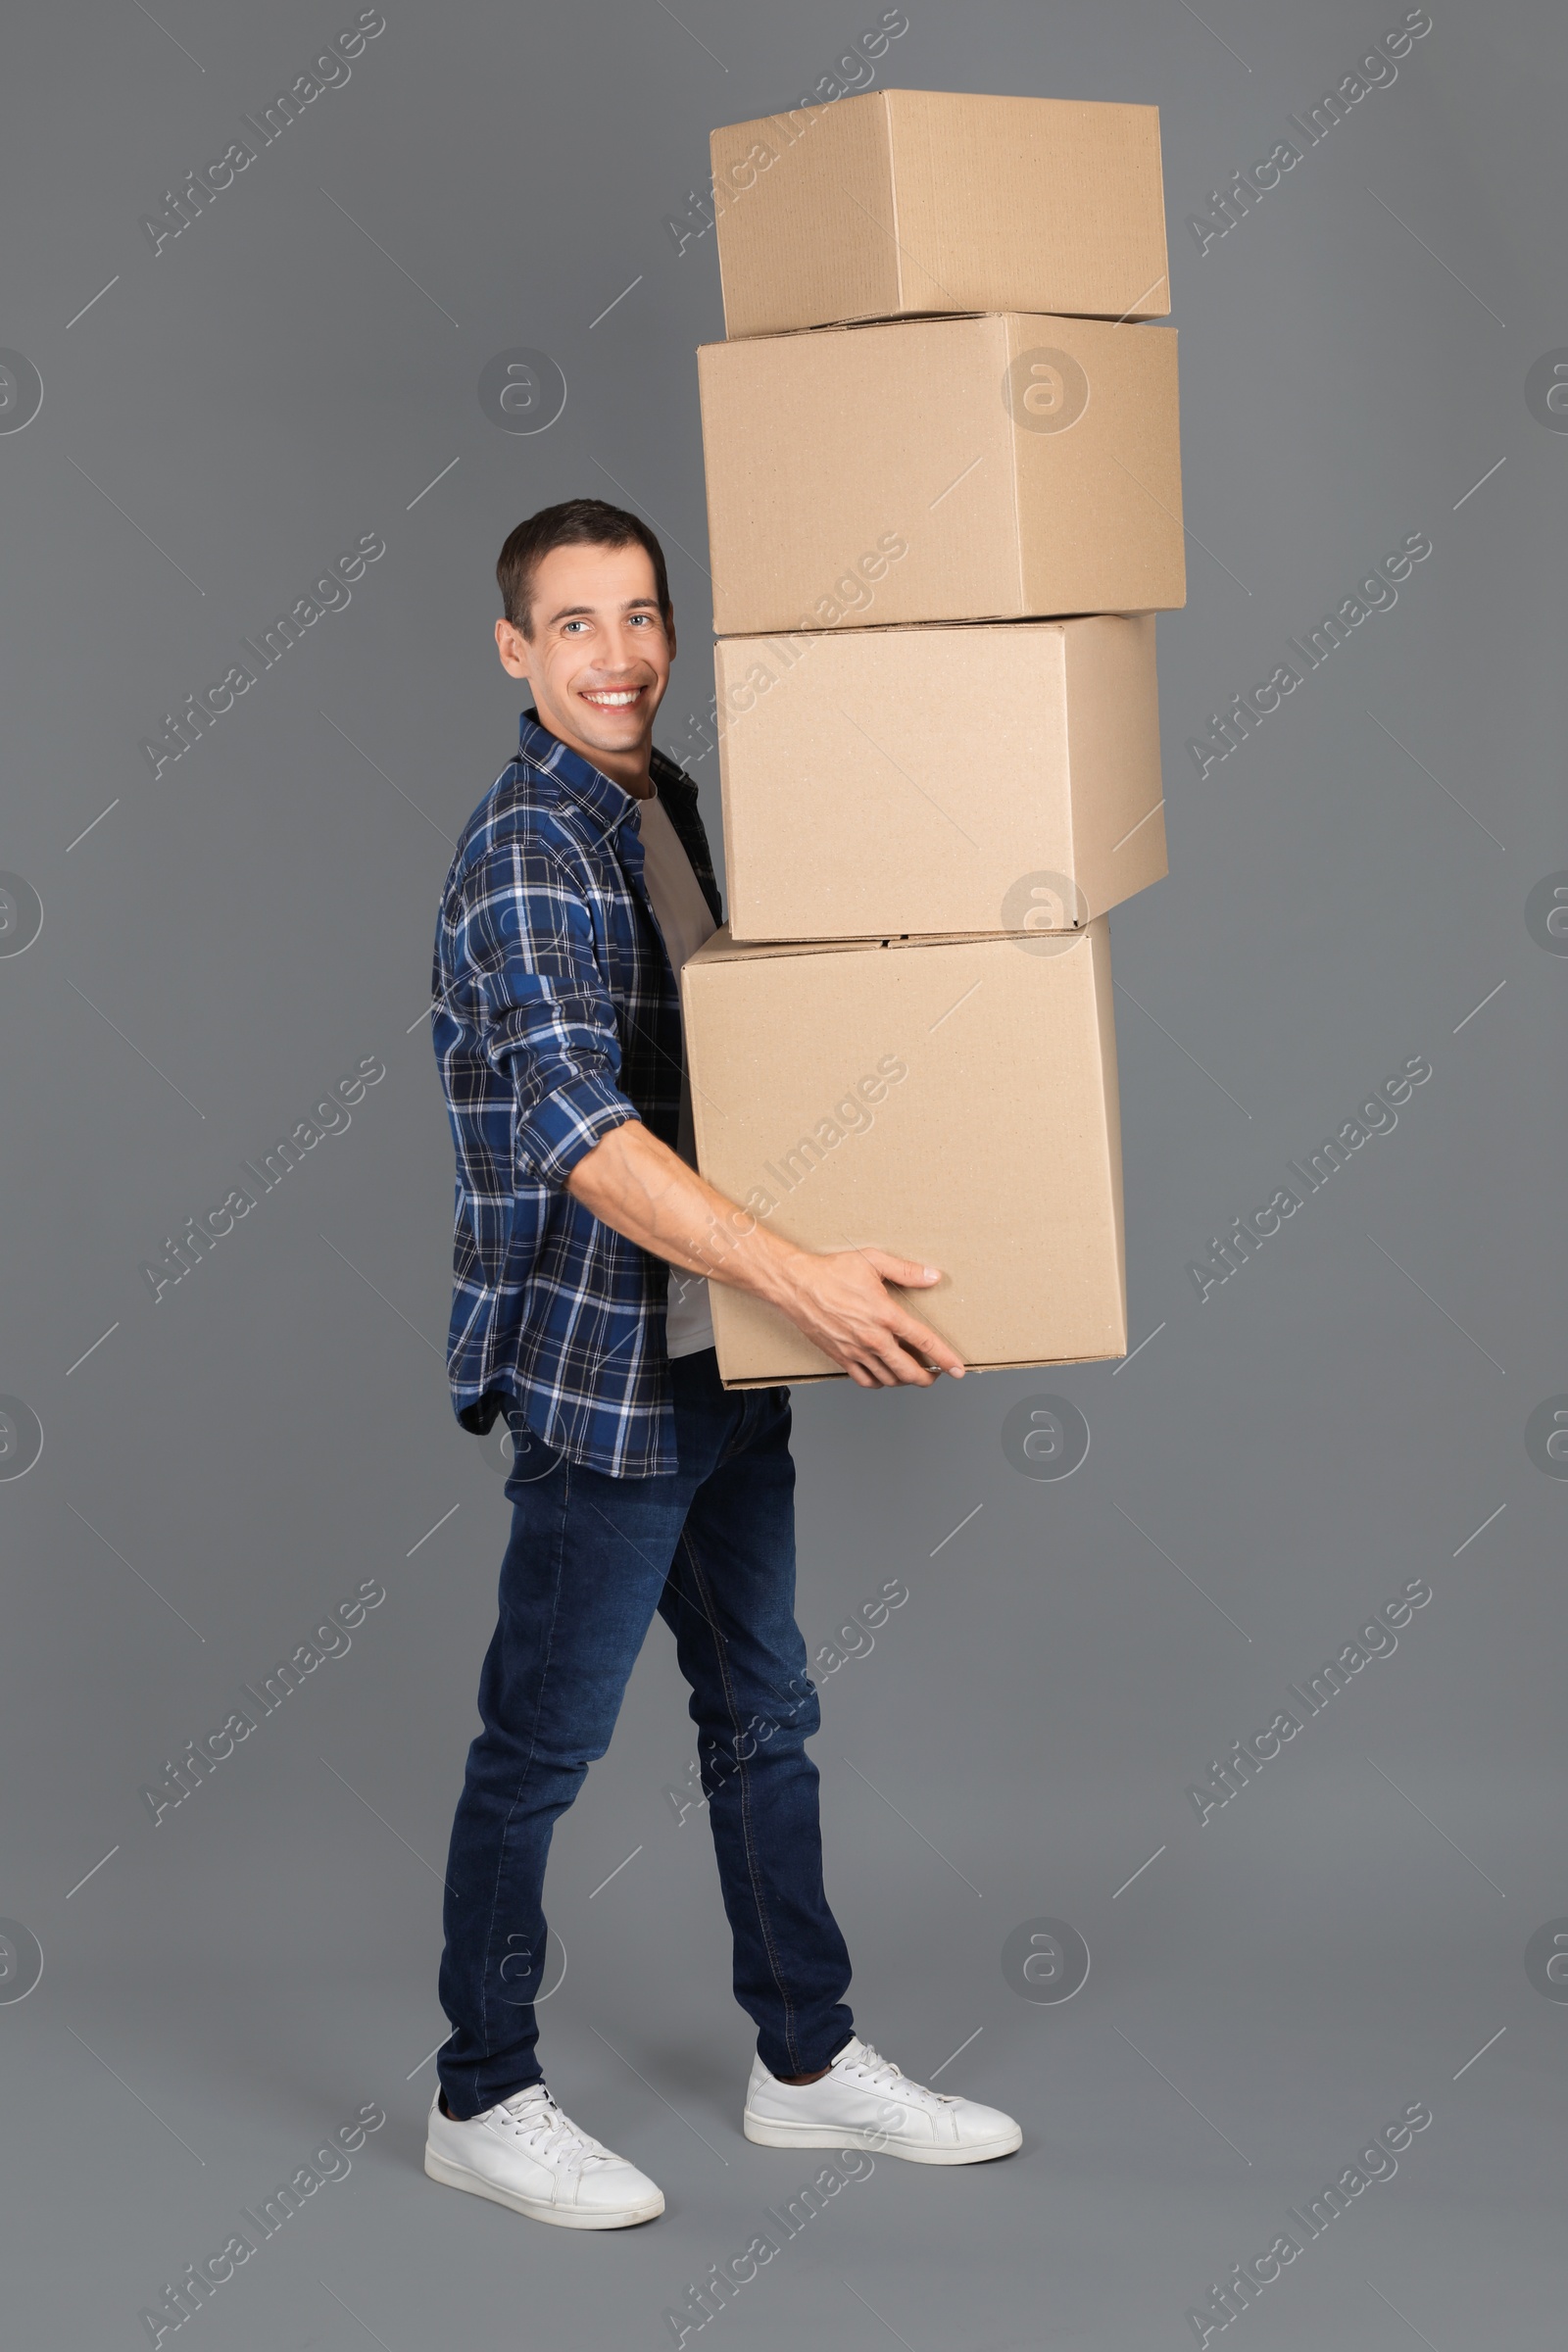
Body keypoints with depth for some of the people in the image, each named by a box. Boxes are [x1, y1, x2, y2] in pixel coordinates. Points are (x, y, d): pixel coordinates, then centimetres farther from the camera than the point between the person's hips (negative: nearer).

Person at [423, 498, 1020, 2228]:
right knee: (543, 1744, 3)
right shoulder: (527, 848, -17)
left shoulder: (673, 809, 11)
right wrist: (801, 1280, -33)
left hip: (722, 1359, 9)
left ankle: (808, 2062, 29)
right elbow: (576, 1130, -28)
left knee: (764, 1713, 16)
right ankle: (482, 2101, 17)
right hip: (597, 1366, -9)